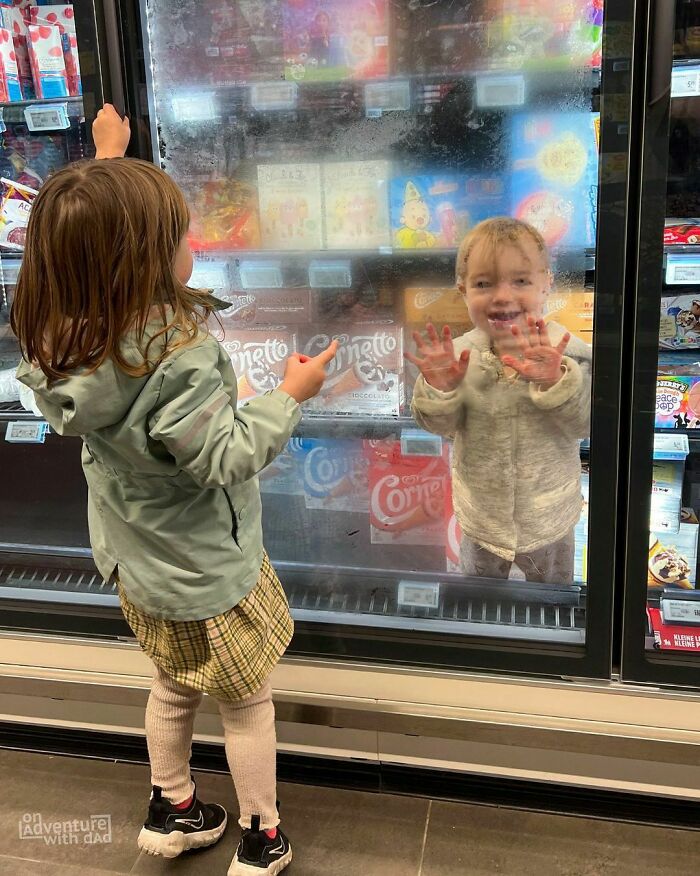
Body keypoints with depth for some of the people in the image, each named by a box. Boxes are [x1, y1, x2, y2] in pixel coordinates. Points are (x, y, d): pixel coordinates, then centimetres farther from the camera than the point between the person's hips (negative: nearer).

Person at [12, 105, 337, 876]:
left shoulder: (63, 334, -12)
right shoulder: (174, 363, -35)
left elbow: (80, 240, 5)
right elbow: (224, 459, -27)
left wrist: (105, 161, 14)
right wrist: (290, 396, -17)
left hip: (136, 561, 8)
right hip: (205, 572, -7)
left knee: (172, 686, 29)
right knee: (246, 700, 16)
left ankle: (170, 812, 47)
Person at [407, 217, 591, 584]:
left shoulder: (563, 350, -20)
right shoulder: (459, 355, -15)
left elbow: (583, 423, -22)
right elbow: (441, 425, -10)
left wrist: (555, 381, -39)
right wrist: (438, 389, -30)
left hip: (548, 518, -1)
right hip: (481, 516, 1)